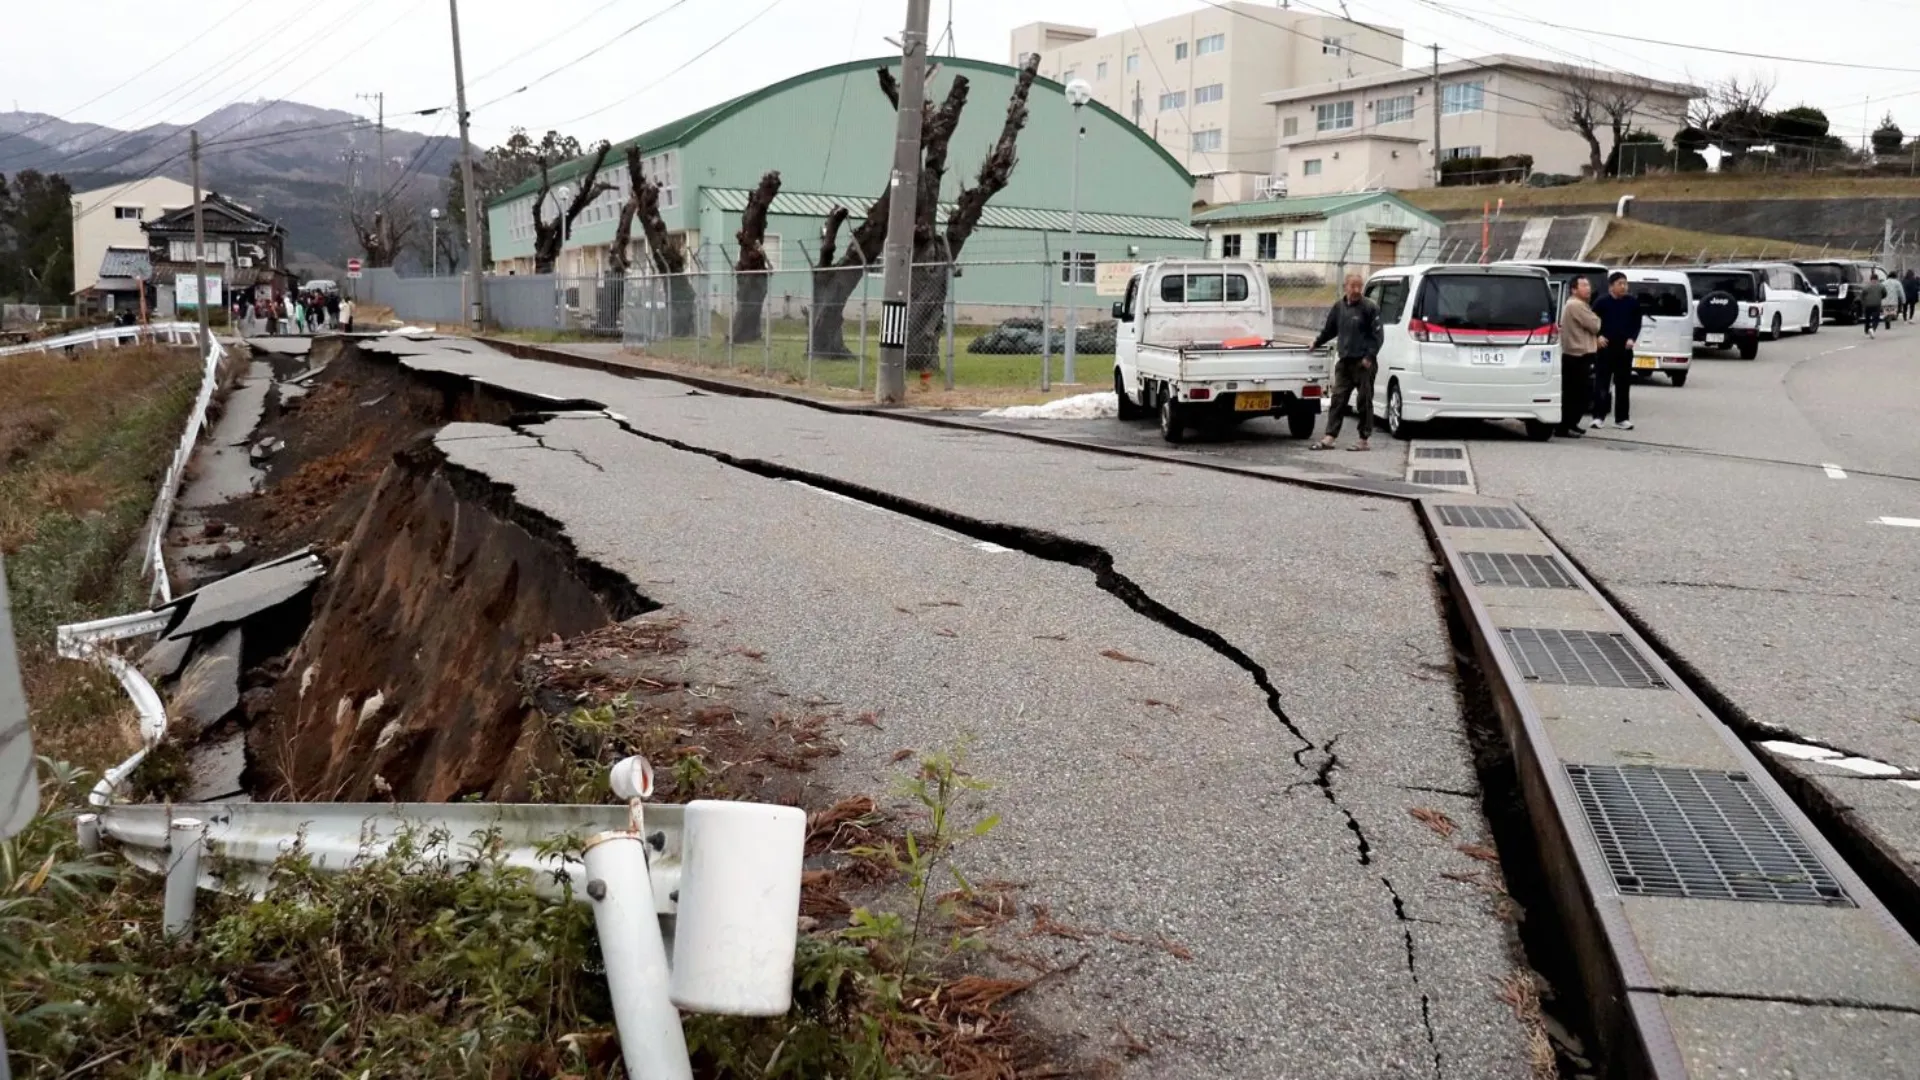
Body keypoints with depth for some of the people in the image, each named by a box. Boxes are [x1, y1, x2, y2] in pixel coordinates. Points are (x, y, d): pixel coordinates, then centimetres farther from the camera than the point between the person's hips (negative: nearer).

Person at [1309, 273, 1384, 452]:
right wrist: (1317, 342, 28)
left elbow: (1378, 335, -7)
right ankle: (1329, 438, 3)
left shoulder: (1370, 308, -6)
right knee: (1338, 398, 3)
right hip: (1344, 361, 5)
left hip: (1363, 363, -5)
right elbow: (1329, 329, 25)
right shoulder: (1338, 306, 10)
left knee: (1364, 401, 1)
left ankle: (1364, 440, 6)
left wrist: (1370, 356, -13)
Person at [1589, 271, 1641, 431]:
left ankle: (1622, 418, 11)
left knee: (1623, 385, 6)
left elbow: (1637, 324, 9)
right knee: (1601, 383, -2)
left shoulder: (1633, 303, 5)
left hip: (1624, 349, 2)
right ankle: (1598, 417, 4)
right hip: (1605, 348, -2)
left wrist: (1632, 338, -6)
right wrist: (1597, 337, -12)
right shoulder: (1601, 302, -2)